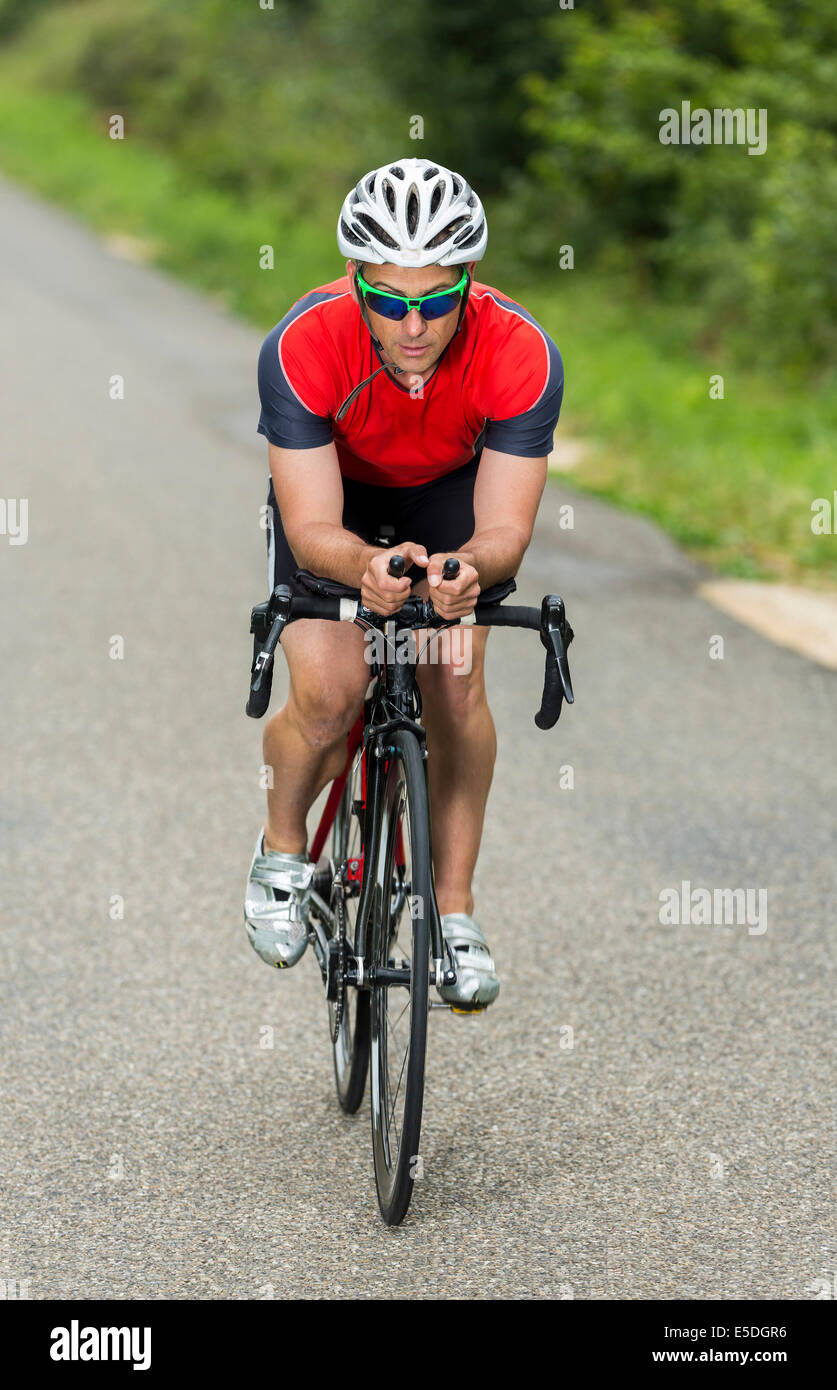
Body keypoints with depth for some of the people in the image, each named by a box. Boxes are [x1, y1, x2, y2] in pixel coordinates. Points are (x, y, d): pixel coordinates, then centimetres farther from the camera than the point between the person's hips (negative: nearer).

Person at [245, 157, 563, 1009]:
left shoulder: (520, 353, -35)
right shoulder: (303, 346, -37)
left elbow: (505, 531, -33)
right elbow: (313, 531, -35)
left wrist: (466, 571, -56)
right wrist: (366, 566, -58)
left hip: (449, 491, 1)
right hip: (330, 491, -1)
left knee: (456, 684, -17)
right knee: (328, 693, -19)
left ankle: (454, 907, 0)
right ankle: (283, 849, 11)